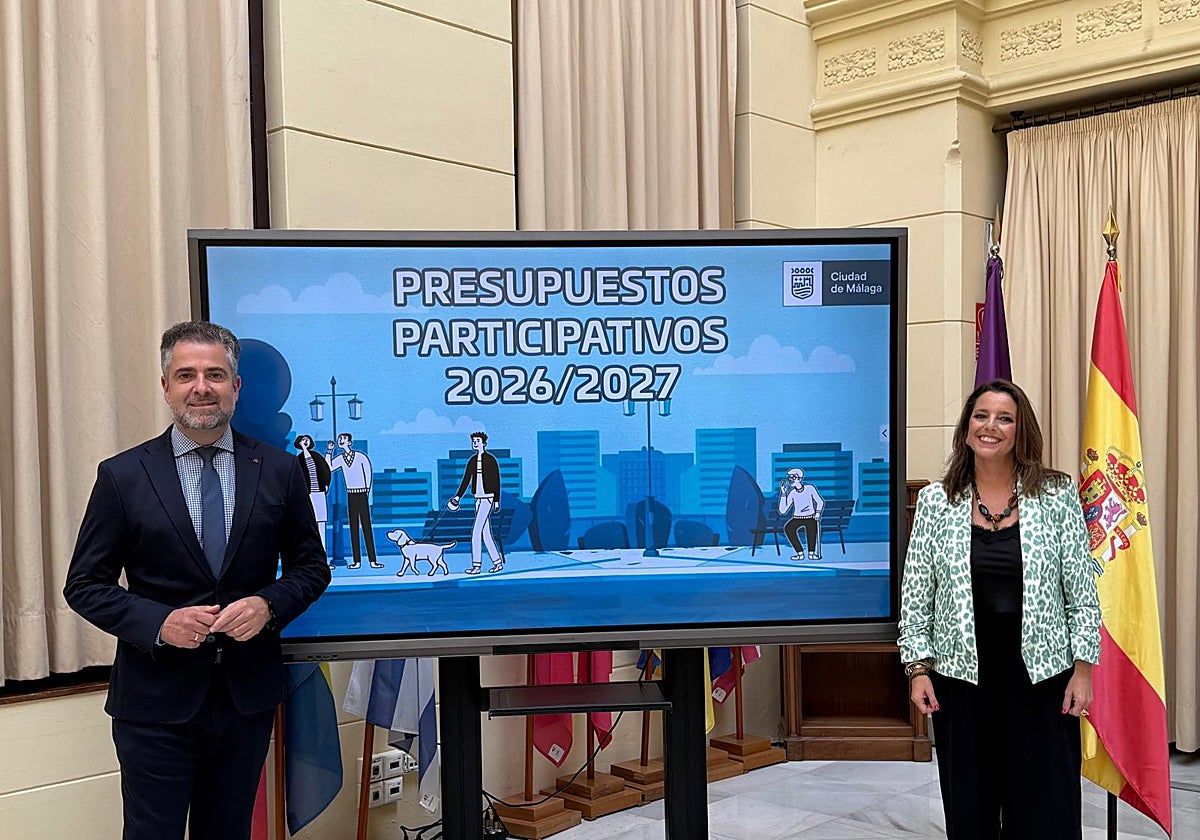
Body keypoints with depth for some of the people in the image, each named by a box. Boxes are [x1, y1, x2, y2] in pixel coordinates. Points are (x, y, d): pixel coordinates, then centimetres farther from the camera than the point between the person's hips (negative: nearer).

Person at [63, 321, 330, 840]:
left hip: (248, 694, 2)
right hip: (156, 699, -2)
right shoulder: (122, 476, -3)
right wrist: (158, 622, -17)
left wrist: (268, 605, -13)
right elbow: (84, 584, -1)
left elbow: (311, 567, 8)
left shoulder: (280, 471, 1)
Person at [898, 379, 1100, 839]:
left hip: (1042, 676, 0)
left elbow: (1082, 589, 2)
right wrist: (918, 668, -2)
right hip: (960, 675, 1)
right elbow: (915, 594, 3)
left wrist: (1083, 667, -1)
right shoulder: (936, 500, 1)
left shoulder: (1057, 494, 0)